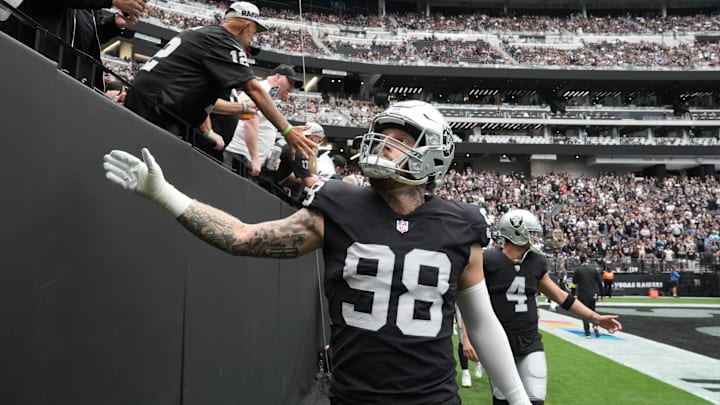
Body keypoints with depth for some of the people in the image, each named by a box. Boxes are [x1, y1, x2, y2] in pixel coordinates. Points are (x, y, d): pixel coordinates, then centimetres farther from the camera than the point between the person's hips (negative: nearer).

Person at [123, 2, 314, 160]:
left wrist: (207, 131, 18)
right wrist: (287, 130, -16)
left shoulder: (202, 33, 20)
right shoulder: (224, 41, -8)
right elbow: (254, 89, -16)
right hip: (153, 109, -10)